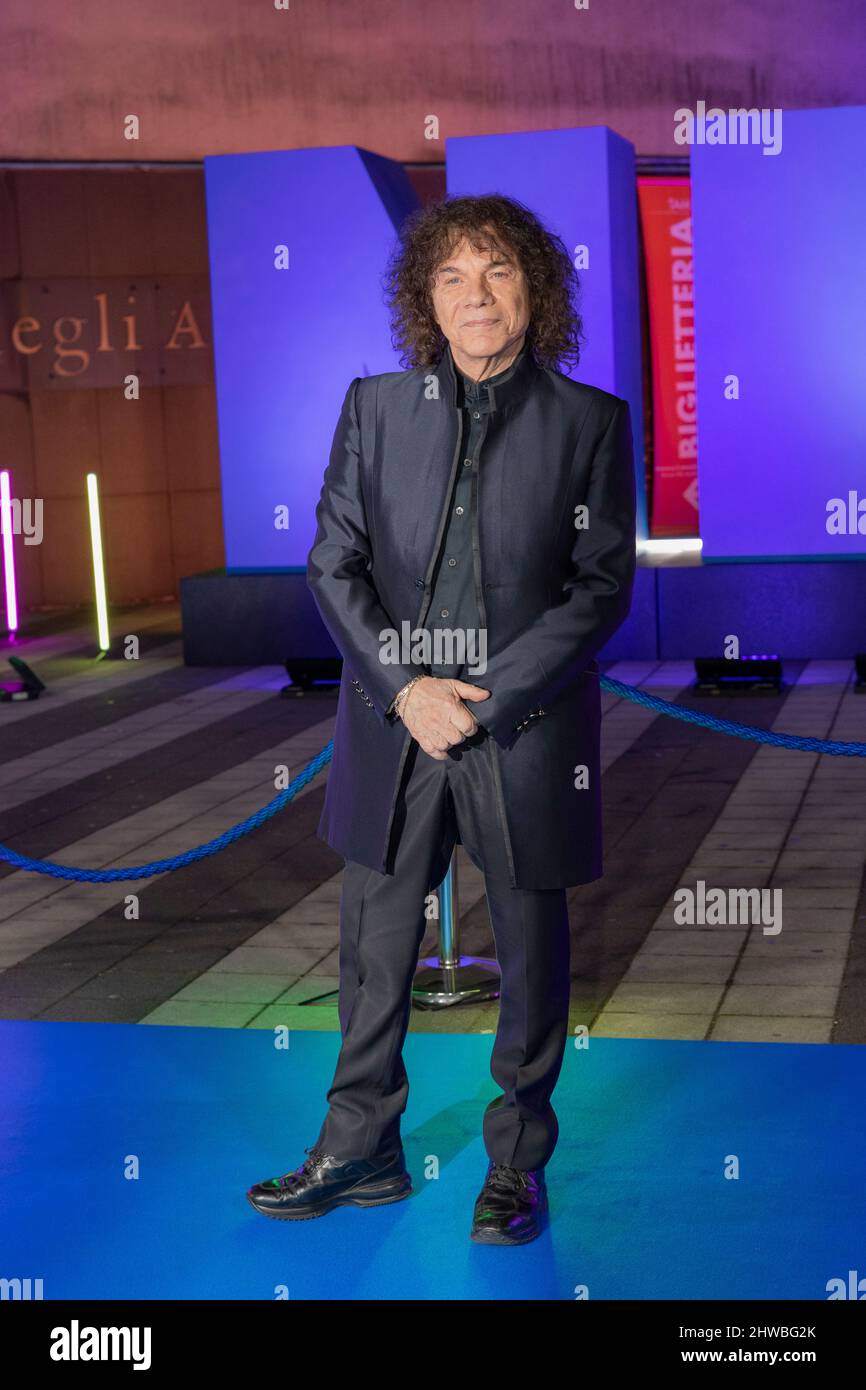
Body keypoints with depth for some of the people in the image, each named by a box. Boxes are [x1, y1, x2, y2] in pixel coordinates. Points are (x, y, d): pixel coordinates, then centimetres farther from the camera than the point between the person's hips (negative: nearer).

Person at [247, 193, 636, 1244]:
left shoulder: (590, 420, -1)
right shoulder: (374, 407, 5)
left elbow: (602, 584, -4)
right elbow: (334, 565, 3)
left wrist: (487, 698, -13)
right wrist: (404, 686, -11)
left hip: (526, 727, -1)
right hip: (394, 722, 2)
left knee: (531, 950, 9)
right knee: (375, 944, 11)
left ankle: (518, 1163, 26)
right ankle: (360, 1148, 28)